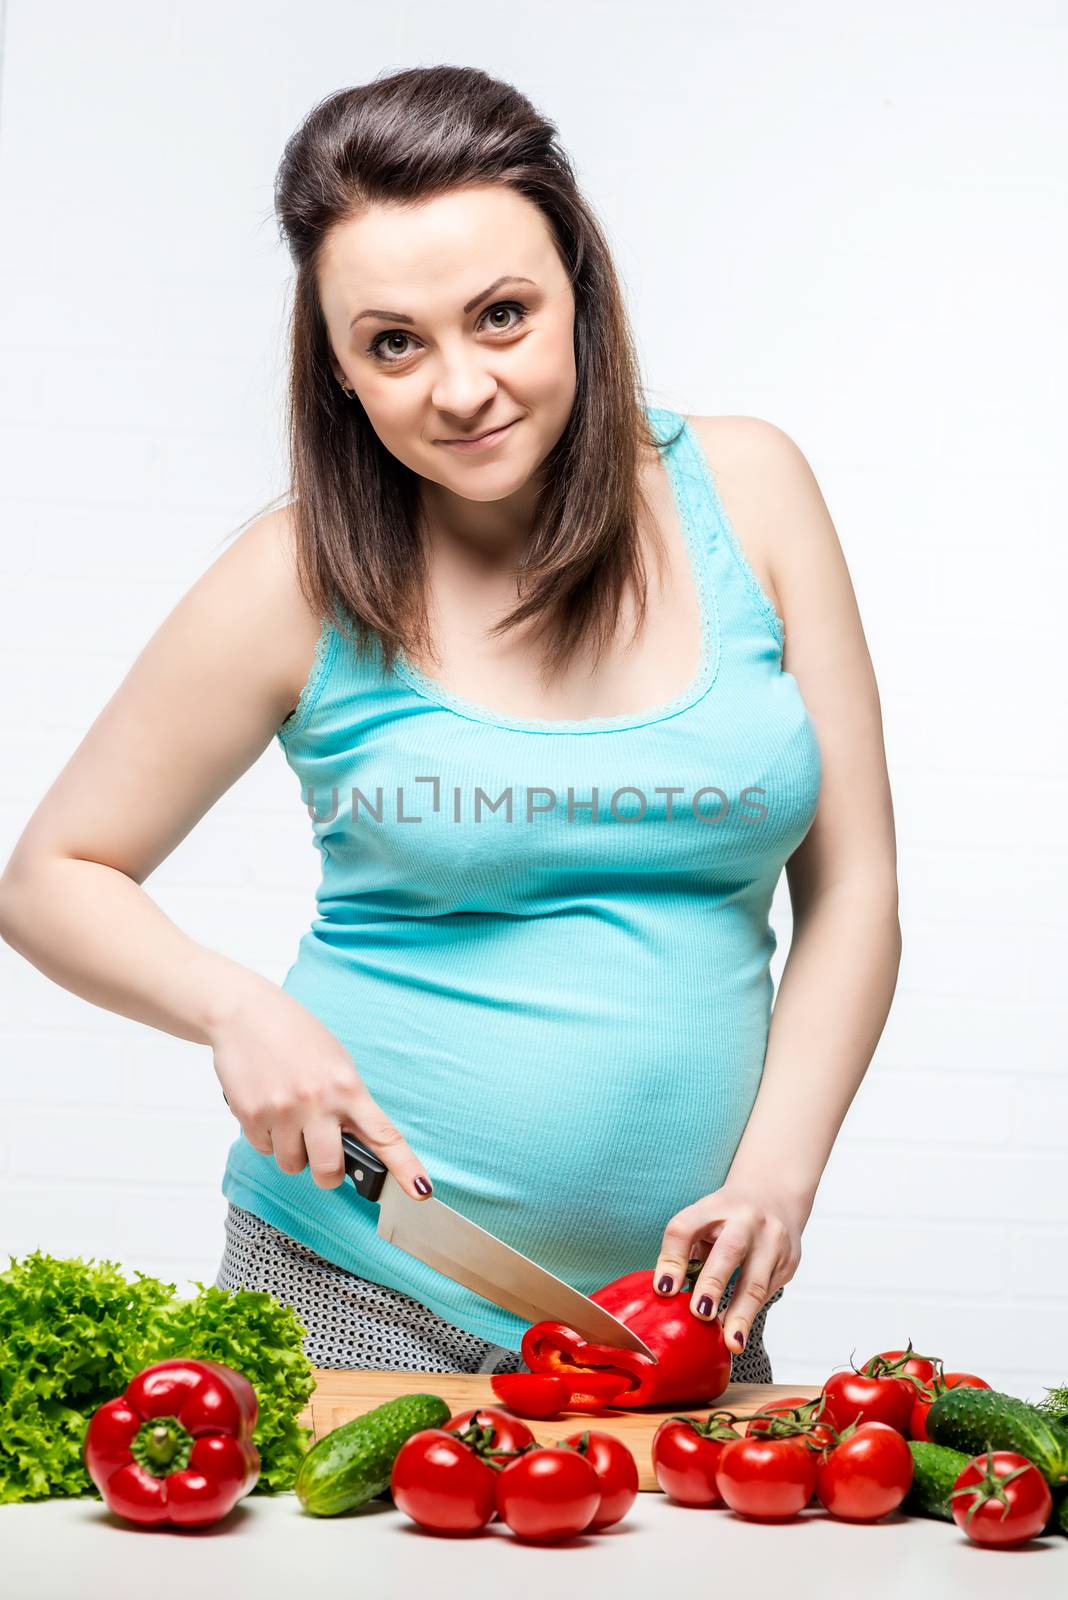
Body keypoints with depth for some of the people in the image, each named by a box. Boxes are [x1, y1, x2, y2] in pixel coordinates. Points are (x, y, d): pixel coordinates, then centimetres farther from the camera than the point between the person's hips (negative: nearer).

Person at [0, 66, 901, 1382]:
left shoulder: (742, 488, -2)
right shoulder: (307, 579, -7)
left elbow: (852, 887, 2)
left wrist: (776, 1173, -10)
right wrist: (235, 1007, -15)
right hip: (358, 1297, -2)